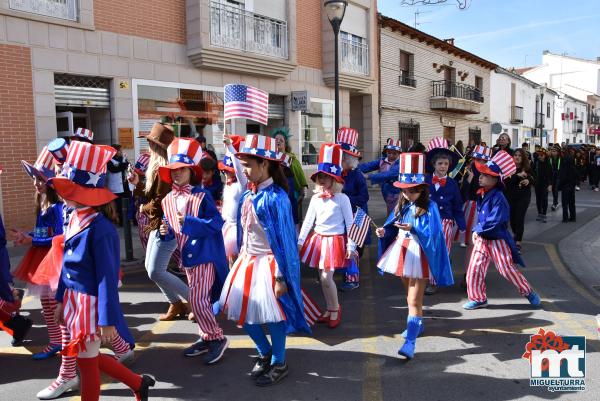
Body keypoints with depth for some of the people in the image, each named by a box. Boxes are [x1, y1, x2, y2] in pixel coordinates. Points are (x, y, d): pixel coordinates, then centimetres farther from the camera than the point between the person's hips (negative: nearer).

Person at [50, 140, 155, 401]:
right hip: (73, 300, 9)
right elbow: (67, 264, 12)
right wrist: (60, 300, 17)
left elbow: (108, 278, -22)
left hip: (90, 304, -9)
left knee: (86, 362, 9)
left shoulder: (99, 228, -23)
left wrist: (107, 321, -20)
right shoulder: (74, 220, 2)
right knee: (88, 357, 21)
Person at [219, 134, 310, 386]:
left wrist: (280, 277, -18)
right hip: (248, 260, 8)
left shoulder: (275, 198, -18)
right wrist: (240, 257, 18)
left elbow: (283, 241, -18)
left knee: (272, 313, 3)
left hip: (268, 262, -8)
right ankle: (264, 352, 37)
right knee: (242, 310, 13)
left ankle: (279, 363, 26)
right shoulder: (247, 196, 4)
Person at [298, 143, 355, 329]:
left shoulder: (342, 199, -9)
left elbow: (350, 223, -7)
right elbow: (308, 221, 8)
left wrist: (351, 246, -9)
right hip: (318, 239, 5)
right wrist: (300, 241, 6)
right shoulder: (315, 198, 5)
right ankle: (330, 309, 27)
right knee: (323, 278, 10)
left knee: (326, 277, -8)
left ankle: (336, 309, 14)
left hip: (335, 241, -5)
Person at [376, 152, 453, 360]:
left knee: (414, 300, -9)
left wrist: (412, 229, -34)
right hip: (402, 252, 7)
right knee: (410, 295, 23)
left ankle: (410, 343, -10)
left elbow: (431, 234, -20)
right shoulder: (402, 205, 6)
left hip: (419, 255, -7)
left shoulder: (429, 207, -12)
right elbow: (393, 229, 9)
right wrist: (384, 232, -11)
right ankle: (417, 324, 44)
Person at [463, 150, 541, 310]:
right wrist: (476, 232, 4)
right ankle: (478, 298, 17)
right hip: (482, 238, 7)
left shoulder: (498, 197, -19)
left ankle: (528, 292, 25)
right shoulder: (481, 194, 6)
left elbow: (494, 220, -24)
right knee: (474, 268, 3)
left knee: (507, 269, 2)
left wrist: (478, 230, -14)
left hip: (497, 239, -7)